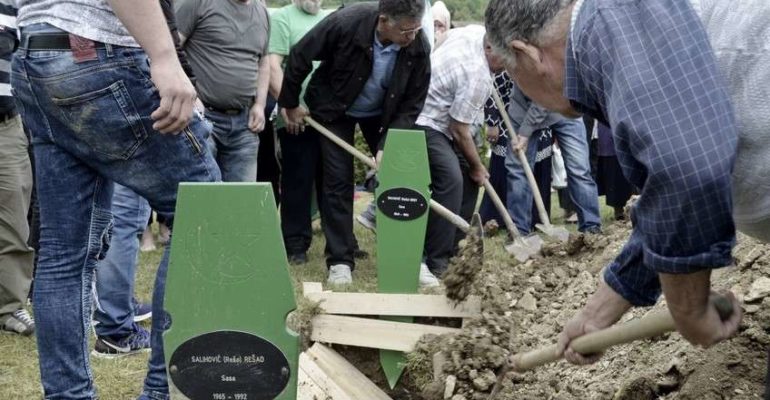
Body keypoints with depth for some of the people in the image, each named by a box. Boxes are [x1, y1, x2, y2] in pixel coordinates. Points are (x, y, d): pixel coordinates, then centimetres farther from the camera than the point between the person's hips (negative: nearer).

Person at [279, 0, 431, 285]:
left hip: (382, 114, 2)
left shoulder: (419, 48, -27)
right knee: (338, 182, -5)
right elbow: (299, 56, -20)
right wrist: (290, 104, -9)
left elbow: (411, 106, -17)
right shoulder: (345, 23, -35)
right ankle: (340, 260, 2)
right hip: (334, 110, -2)